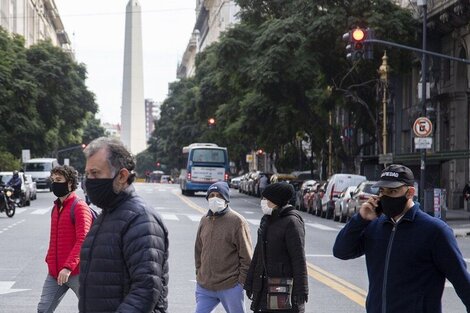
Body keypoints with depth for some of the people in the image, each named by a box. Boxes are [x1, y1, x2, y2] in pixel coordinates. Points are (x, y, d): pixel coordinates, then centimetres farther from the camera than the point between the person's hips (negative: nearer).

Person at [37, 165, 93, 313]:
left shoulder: (79, 207, -11)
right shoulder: (56, 207, 15)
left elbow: (82, 240, -20)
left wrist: (68, 267, -27)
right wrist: (49, 260, 15)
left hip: (75, 271, -7)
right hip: (54, 272, 8)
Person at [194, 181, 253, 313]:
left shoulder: (237, 221, -8)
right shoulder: (204, 220, 9)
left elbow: (246, 256, -8)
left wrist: (241, 281, -11)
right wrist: (199, 273, 12)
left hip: (230, 287, -5)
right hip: (204, 286, 5)